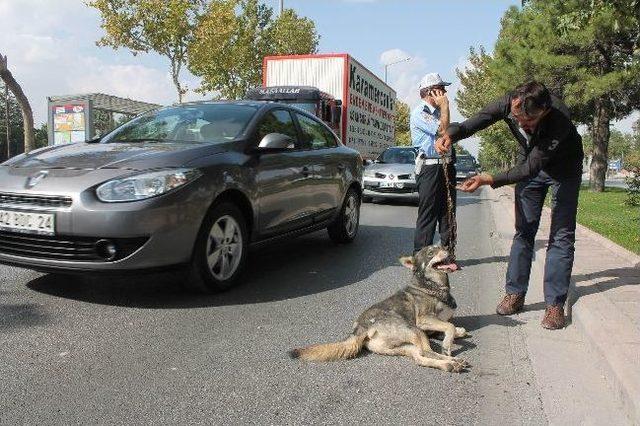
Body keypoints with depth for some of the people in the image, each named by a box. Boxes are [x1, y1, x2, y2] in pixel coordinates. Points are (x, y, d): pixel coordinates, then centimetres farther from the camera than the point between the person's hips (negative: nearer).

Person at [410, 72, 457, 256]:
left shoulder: (437, 112, 20)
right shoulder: (419, 112, -6)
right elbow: (443, 129, -17)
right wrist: (445, 106, -8)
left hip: (446, 168, 9)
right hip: (430, 169, -9)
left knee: (447, 214, 11)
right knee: (428, 215, -6)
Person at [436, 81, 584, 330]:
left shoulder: (560, 119, -39)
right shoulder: (510, 103, -27)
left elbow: (531, 167, -37)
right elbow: (474, 123, -20)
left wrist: (492, 180, -45)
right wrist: (450, 135, -41)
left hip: (564, 168, -3)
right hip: (529, 164, 4)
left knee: (562, 234, -8)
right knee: (524, 230, 3)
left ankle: (555, 303, -4)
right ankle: (515, 294, 9)